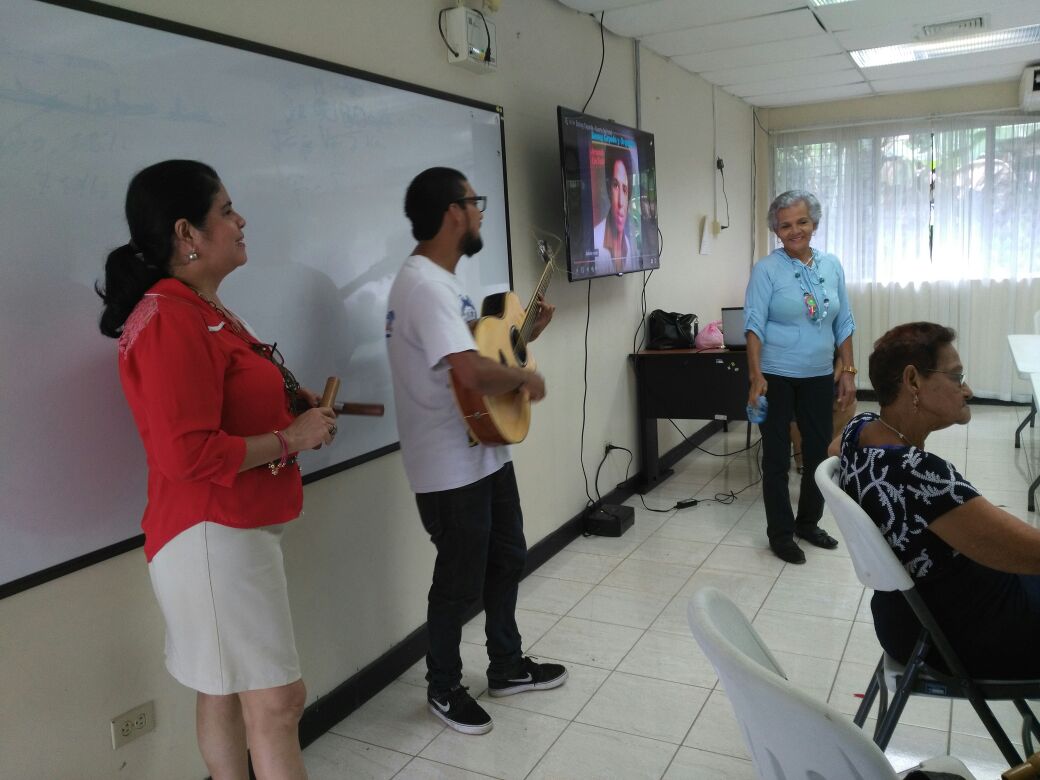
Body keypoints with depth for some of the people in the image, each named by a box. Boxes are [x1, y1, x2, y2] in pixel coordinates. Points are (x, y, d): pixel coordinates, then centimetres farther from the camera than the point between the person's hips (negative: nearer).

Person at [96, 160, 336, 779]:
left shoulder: (204, 308, 14)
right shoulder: (170, 322, -19)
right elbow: (189, 454, -26)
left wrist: (291, 402, 10)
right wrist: (290, 438, -16)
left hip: (236, 528, 10)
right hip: (212, 535, -10)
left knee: (225, 688, 18)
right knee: (276, 699, -3)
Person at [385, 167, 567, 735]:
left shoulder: (439, 281, 11)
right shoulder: (425, 286, -24)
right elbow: (472, 374, -35)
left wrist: (523, 336, 11)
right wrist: (527, 378, -18)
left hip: (485, 452, 10)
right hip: (451, 469, -10)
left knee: (507, 559, 21)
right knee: (459, 582, 7)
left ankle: (507, 667, 40)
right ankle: (443, 689, 30)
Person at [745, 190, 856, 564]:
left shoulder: (831, 265, 7)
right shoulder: (766, 269, -8)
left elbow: (844, 323, 11)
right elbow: (754, 324, -15)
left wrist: (847, 370, 6)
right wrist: (755, 376, -24)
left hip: (819, 377, 5)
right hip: (776, 377, -5)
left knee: (819, 453, 13)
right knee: (777, 457, 4)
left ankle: (808, 523, 32)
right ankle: (780, 534, 16)